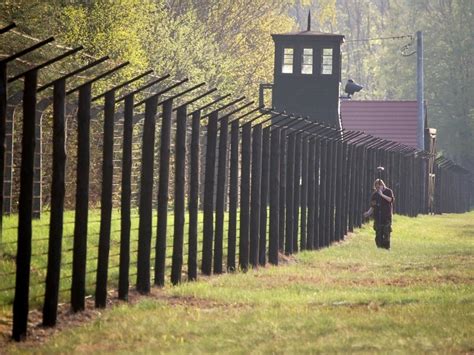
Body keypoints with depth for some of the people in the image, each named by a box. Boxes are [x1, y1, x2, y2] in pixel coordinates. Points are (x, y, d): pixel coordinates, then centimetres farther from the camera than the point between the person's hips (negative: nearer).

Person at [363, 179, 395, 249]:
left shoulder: (388, 191, 2)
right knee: (378, 232, 1)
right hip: (377, 216, 3)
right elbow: (372, 206, 13)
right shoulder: (375, 194, 11)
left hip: (387, 215, -3)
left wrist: (382, 195, -18)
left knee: (386, 231, -8)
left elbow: (391, 199, -14)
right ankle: (379, 246, 6)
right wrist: (369, 212, -3)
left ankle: (387, 246, -3)